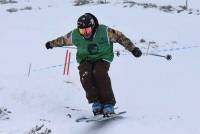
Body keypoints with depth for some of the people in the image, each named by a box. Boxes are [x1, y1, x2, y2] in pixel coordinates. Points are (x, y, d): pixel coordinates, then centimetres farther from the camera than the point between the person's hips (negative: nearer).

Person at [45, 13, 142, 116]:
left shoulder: (104, 31, -19)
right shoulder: (74, 35, -11)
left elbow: (120, 37, -9)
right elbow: (63, 40, 10)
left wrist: (133, 49, -11)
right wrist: (51, 44, 23)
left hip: (102, 58, -2)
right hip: (85, 60, 3)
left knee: (99, 73, -33)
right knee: (85, 75, -29)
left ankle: (108, 104, -26)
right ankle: (96, 102, -19)